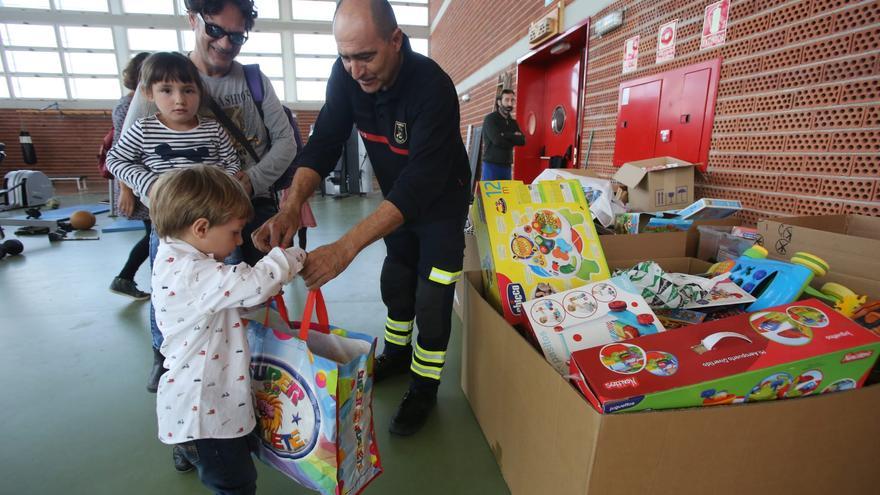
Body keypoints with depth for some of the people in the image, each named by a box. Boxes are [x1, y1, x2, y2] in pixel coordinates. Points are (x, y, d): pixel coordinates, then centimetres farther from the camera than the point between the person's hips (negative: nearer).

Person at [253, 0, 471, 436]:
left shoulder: (432, 87, -33)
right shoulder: (346, 76, -15)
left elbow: (420, 184, -40)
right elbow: (323, 142, -16)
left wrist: (345, 248, -48)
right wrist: (291, 205, -34)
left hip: (441, 203, -5)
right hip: (396, 200, 6)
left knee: (431, 300, 0)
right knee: (395, 283, 17)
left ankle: (424, 388, 21)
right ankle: (397, 353, 42)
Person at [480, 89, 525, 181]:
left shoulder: (512, 122, 17)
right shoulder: (490, 119, -3)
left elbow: (522, 140, 3)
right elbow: (497, 140, -17)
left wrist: (506, 135, -11)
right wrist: (514, 137, -1)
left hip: (506, 166, 6)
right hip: (492, 165, -6)